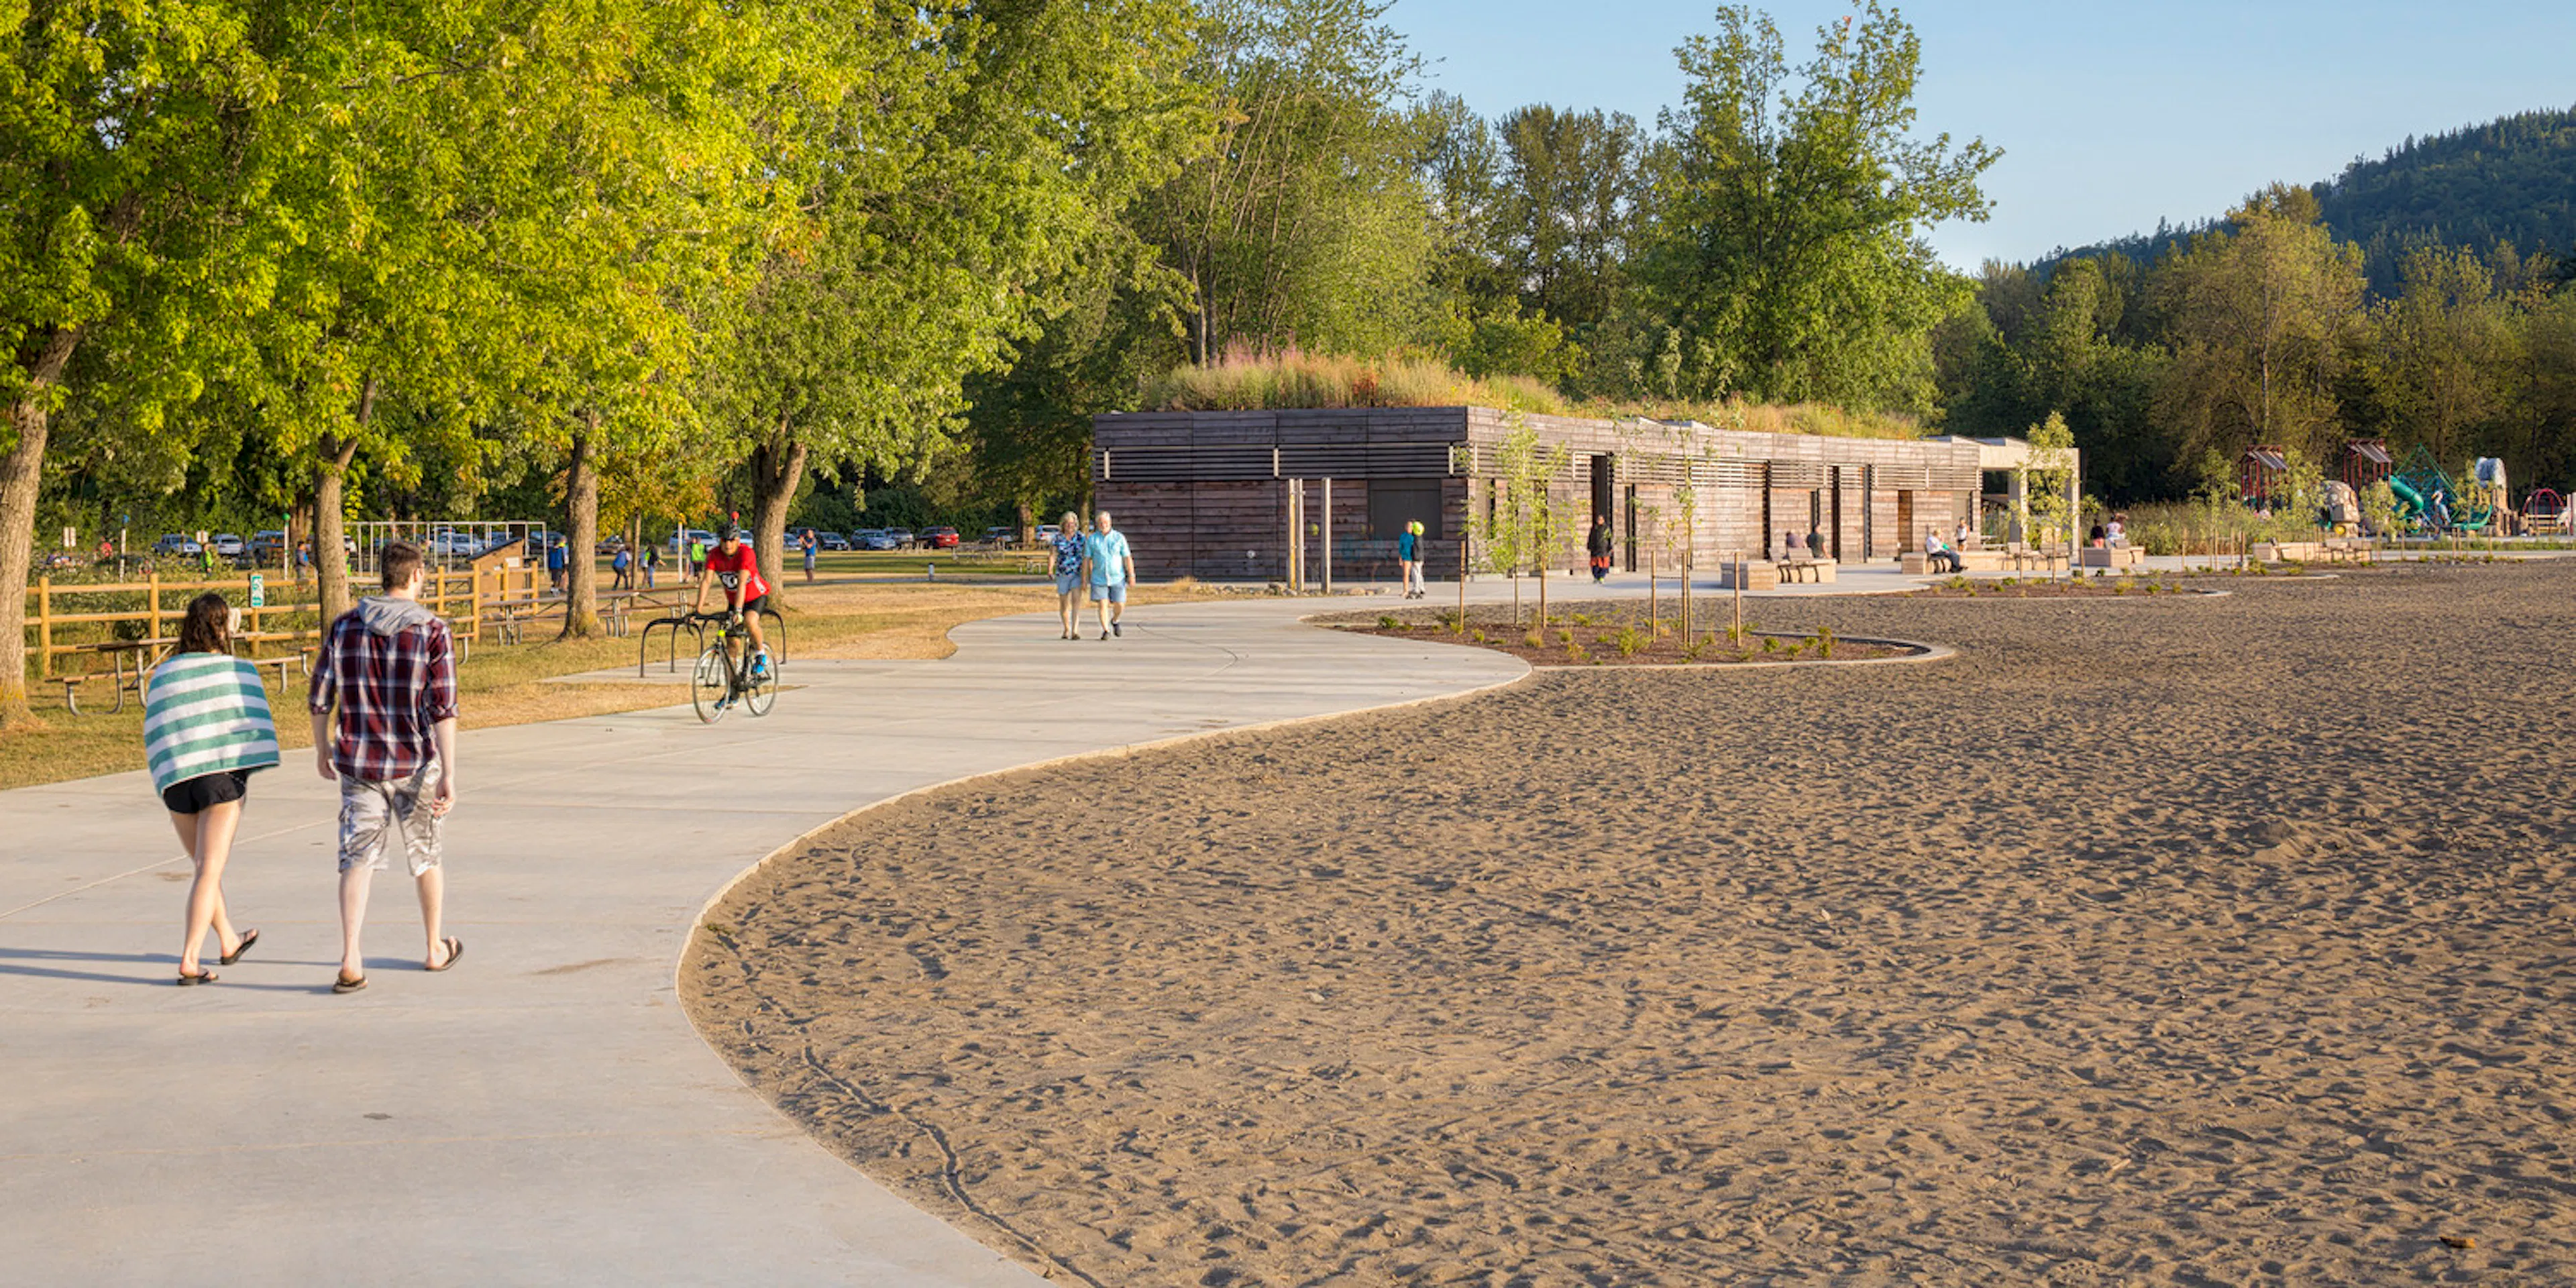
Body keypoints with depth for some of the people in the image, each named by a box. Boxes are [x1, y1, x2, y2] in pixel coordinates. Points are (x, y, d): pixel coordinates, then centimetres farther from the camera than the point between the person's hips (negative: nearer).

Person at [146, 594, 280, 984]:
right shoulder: (239, 671, -5)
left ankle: (229, 943, 36)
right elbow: (255, 727, -7)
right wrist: (248, 776, 6)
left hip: (176, 780, 4)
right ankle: (188, 962, -11)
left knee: (205, 865, 20)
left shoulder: (162, 675, 5)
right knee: (211, 871, -3)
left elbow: (153, 736, 5)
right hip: (223, 776, -4)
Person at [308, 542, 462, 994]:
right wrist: (449, 774, -15)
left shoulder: (344, 628, 0)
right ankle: (436, 949, 32)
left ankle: (350, 961, -12)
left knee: (359, 857, 3)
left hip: (357, 764, 2)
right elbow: (443, 709, -15)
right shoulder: (433, 632, -10)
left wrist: (322, 748, 21)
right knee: (426, 854, 17)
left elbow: (319, 697, 5)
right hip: (414, 764, -2)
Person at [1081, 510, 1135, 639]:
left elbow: (1127, 558, -1)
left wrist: (1131, 575, -7)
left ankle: (1115, 621, 28)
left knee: (1120, 605, -2)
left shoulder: (1119, 537, 0)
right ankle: (1106, 630, -1)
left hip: (1117, 578, 0)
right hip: (1099, 579, 0)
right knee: (1103, 604, -9)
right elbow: (1087, 559, 2)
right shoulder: (1091, 539, 1)